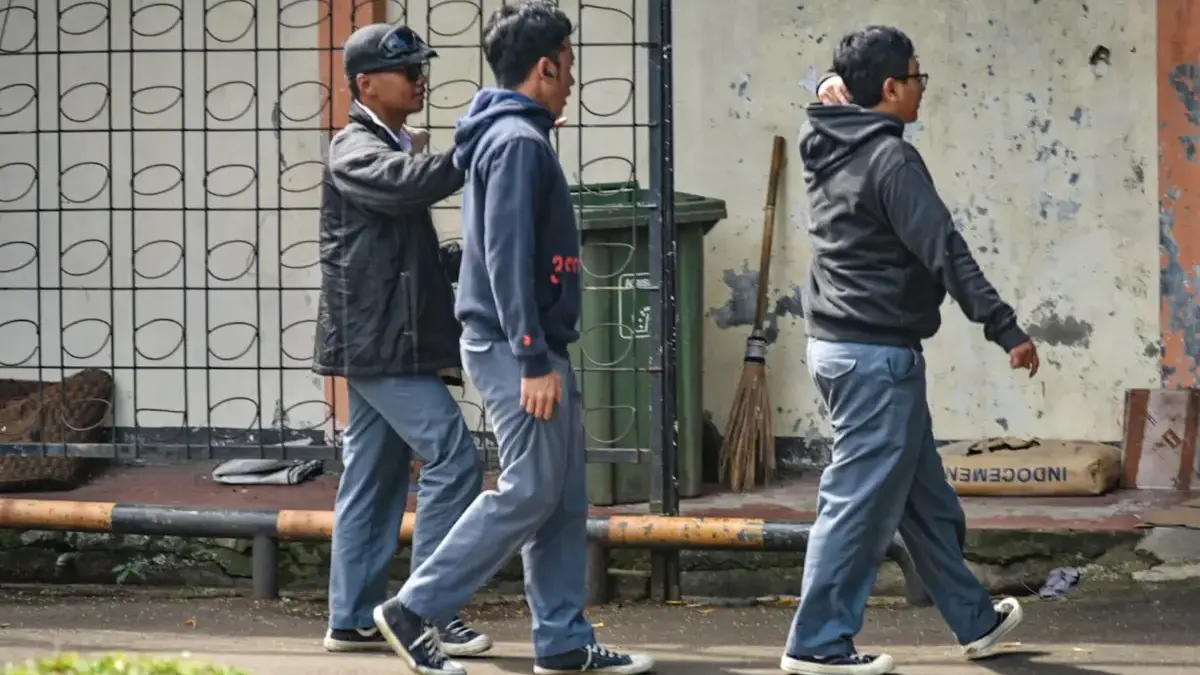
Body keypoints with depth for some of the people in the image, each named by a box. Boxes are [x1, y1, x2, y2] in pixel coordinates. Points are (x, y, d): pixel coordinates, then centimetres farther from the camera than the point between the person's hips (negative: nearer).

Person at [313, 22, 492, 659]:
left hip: (391, 343, 10)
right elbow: (412, 183, -34)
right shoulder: (355, 151, -11)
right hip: (379, 342, -10)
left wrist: (458, 265, 14)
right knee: (453, 458, -13)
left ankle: (353, 620, 13)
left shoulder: (396, 147, 19)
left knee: (374, 482, 10)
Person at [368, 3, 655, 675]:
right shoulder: (519, 141, -15)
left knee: (565, 497, 10)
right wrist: (533, 359, -23)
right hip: (516, 344, -10)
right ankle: (415, 610, -3)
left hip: (535, 344, 10)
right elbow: (507, 258, -21)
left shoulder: (510, 136, 16)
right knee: (529, 492, -7)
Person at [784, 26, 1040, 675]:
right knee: (861, 501, -4)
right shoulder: (890, 158, -18)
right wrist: (1006, 329, -22)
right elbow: (945, 251, -22)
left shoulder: (825, 149, 8)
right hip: (879, 355, -10)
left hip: (836, 346, 10)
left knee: (925, 496, 19)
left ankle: (974, 619, 30)